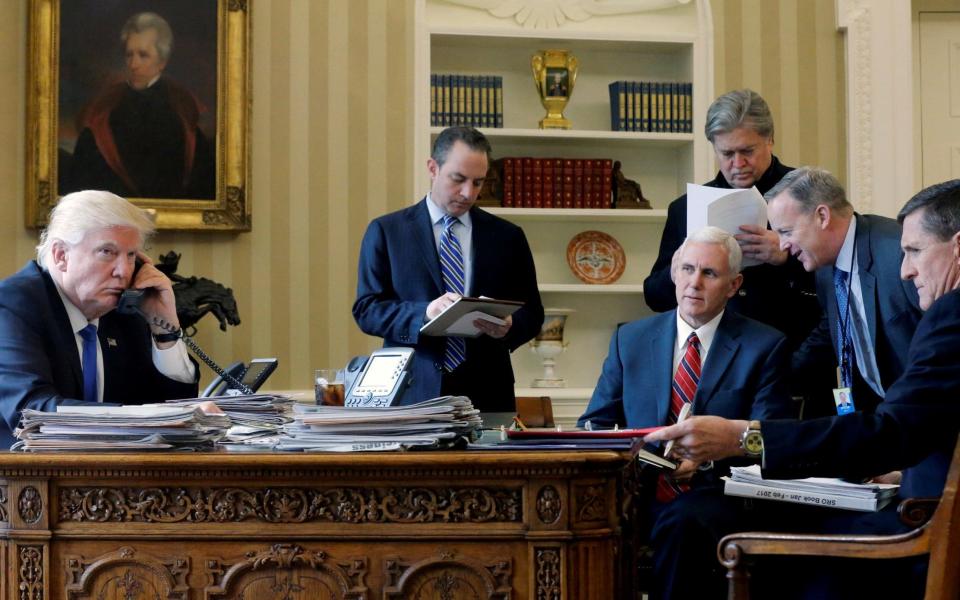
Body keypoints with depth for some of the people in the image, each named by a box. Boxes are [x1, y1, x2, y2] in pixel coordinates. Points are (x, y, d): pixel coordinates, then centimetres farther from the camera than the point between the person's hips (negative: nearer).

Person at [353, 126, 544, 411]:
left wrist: (508, 327, -13)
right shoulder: (385, 231, 4)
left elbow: (532, 313, 10)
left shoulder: (507, 236, 9)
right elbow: (366, 310, -2)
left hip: (487, 395, 2)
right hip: (412, 395, -2)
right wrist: (423, 313, -19)